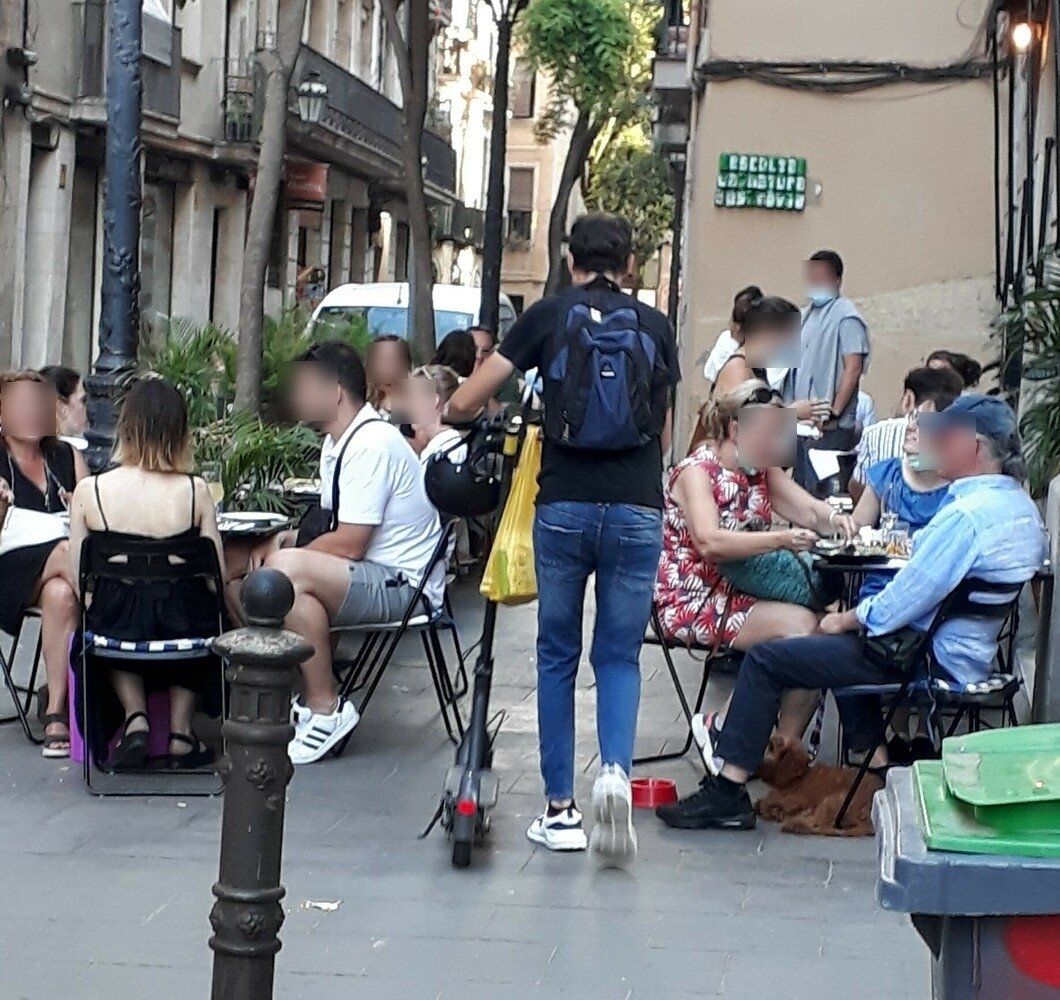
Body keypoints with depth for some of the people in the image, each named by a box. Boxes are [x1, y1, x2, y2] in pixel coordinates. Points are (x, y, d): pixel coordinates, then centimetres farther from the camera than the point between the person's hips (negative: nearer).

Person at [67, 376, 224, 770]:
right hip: (184, 626, 0)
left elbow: (78, 579, -2)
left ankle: (135, 716, 19)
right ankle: (180, 730, 28)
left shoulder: (89, 490, -9)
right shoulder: (195, 490, -11)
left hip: (115, 625, 1)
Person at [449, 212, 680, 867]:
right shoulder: (655, 326, 10)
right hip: (637, 509, 1)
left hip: (563, 506, -1)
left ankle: (561, 810, 12)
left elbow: (465, 402, 4)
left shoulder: (548, 316, 6)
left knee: (558, 656, 11)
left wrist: (485, 409, 27)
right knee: (620, 656, 10)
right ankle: (616, 771, -16)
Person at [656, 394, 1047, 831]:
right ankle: (879, 763, 30)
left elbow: (909, 596, -22)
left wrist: (846, 620, -4)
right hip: (975, 652, 10)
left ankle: (727, 792, -5)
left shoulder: (966, 515, -24)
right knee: (847, 640, 36)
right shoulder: (1023, 507, 6)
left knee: (765, 660, -4)